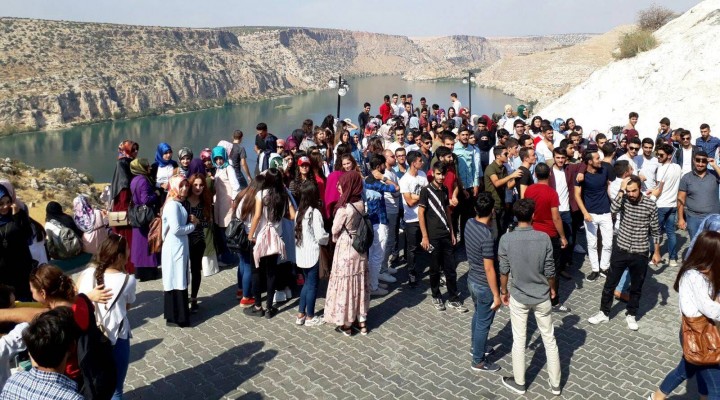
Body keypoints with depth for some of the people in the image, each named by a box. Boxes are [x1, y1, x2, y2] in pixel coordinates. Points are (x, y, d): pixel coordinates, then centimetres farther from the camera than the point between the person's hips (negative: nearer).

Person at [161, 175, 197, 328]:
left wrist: (191, 221, 0)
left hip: (180, 247, 10)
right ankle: (175, 317, 6)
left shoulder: (178, 204, 13)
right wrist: (193, 225, -10)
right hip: (174, 248, -10)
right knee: (176, 281, -2)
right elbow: (176, 229, -24)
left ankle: (176, 314, 27)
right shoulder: (172, 205, -17)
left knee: (178, 281, 16)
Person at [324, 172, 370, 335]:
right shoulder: (361, 203, -2)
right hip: (359, 247, 7)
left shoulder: (344, 208, -22)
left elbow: (335, 230, -10)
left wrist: (335, 240, 9)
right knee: (360, 283, 14)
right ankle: (362, 321, 23)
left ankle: (346, 324, 14)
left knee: (345, 283, 5)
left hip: (345, 248, -7)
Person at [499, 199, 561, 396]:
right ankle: (555, 384, 28)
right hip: (542, 296, 1)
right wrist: (552, 288, 11)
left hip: (518, 297, 0)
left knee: (519, 340, 14)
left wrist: (503, 291, 8)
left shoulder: (506, 239, -16)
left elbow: (504, 271, -8)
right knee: (549, 340, 16)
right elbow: (549, 270, -8)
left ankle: (519, 383, 28)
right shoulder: (544, 238, -15)